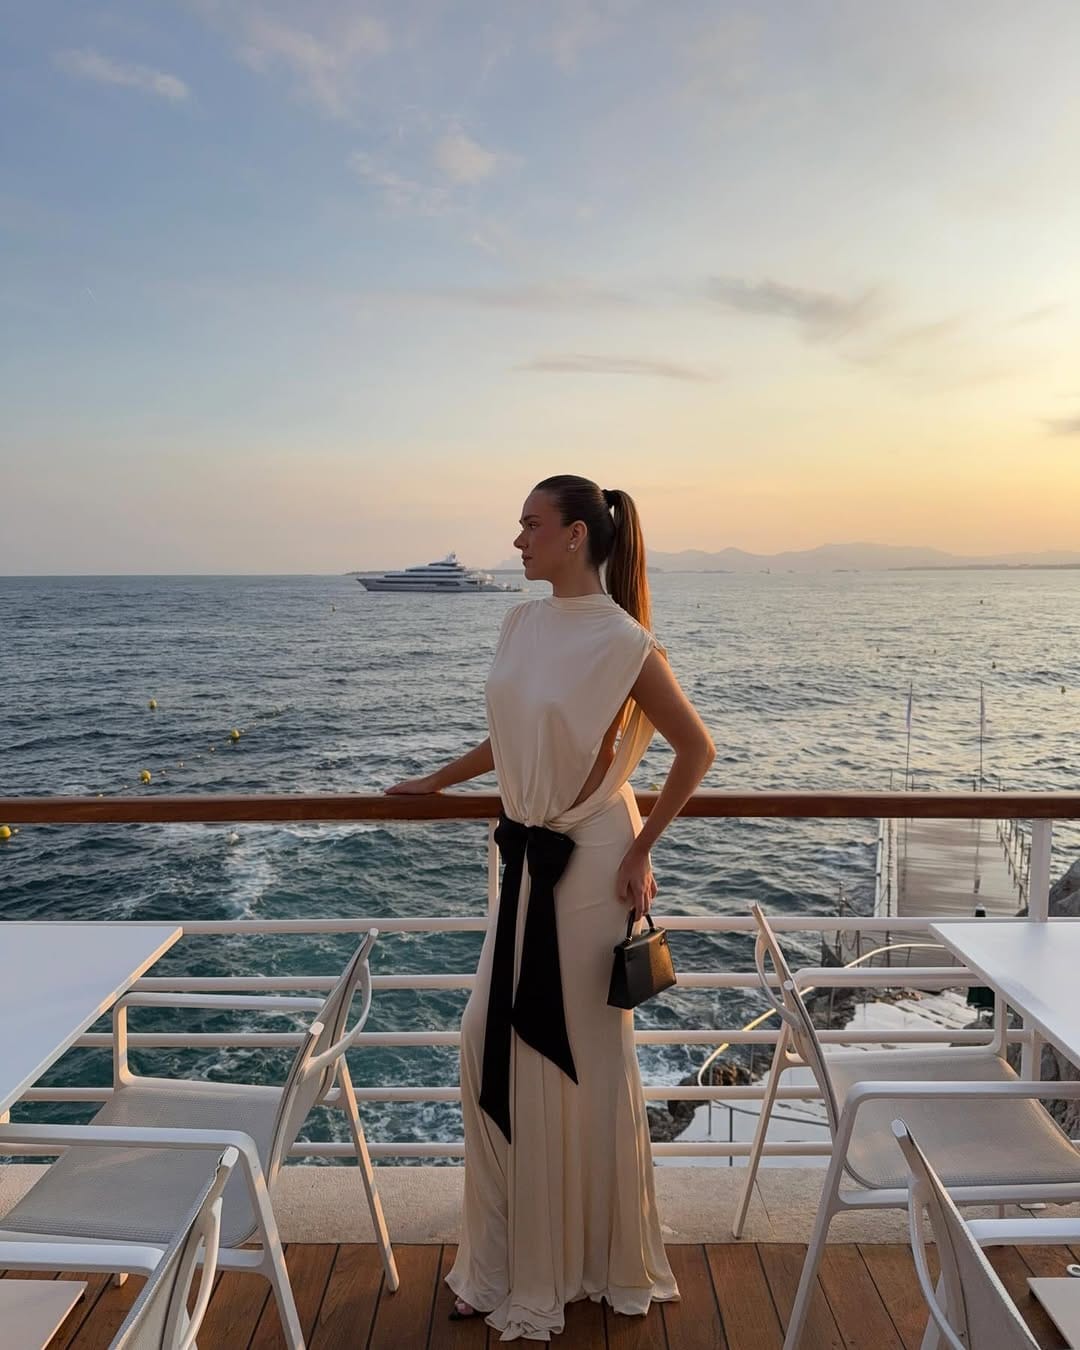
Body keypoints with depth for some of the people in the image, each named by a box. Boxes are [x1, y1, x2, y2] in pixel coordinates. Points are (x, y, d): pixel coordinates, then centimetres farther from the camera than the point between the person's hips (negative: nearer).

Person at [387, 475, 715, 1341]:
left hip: (590, 861, -7)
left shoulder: (622, 641, -15)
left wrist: (642, 851, -9)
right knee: (492, 1048, 11)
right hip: (526, 857, 7)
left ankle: (605, 1260, 34)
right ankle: (512, 1262, 33)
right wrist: (435, 783, 25)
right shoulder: (522, 625, 5)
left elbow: (696, 749, -10)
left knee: (587, 1059, 8)